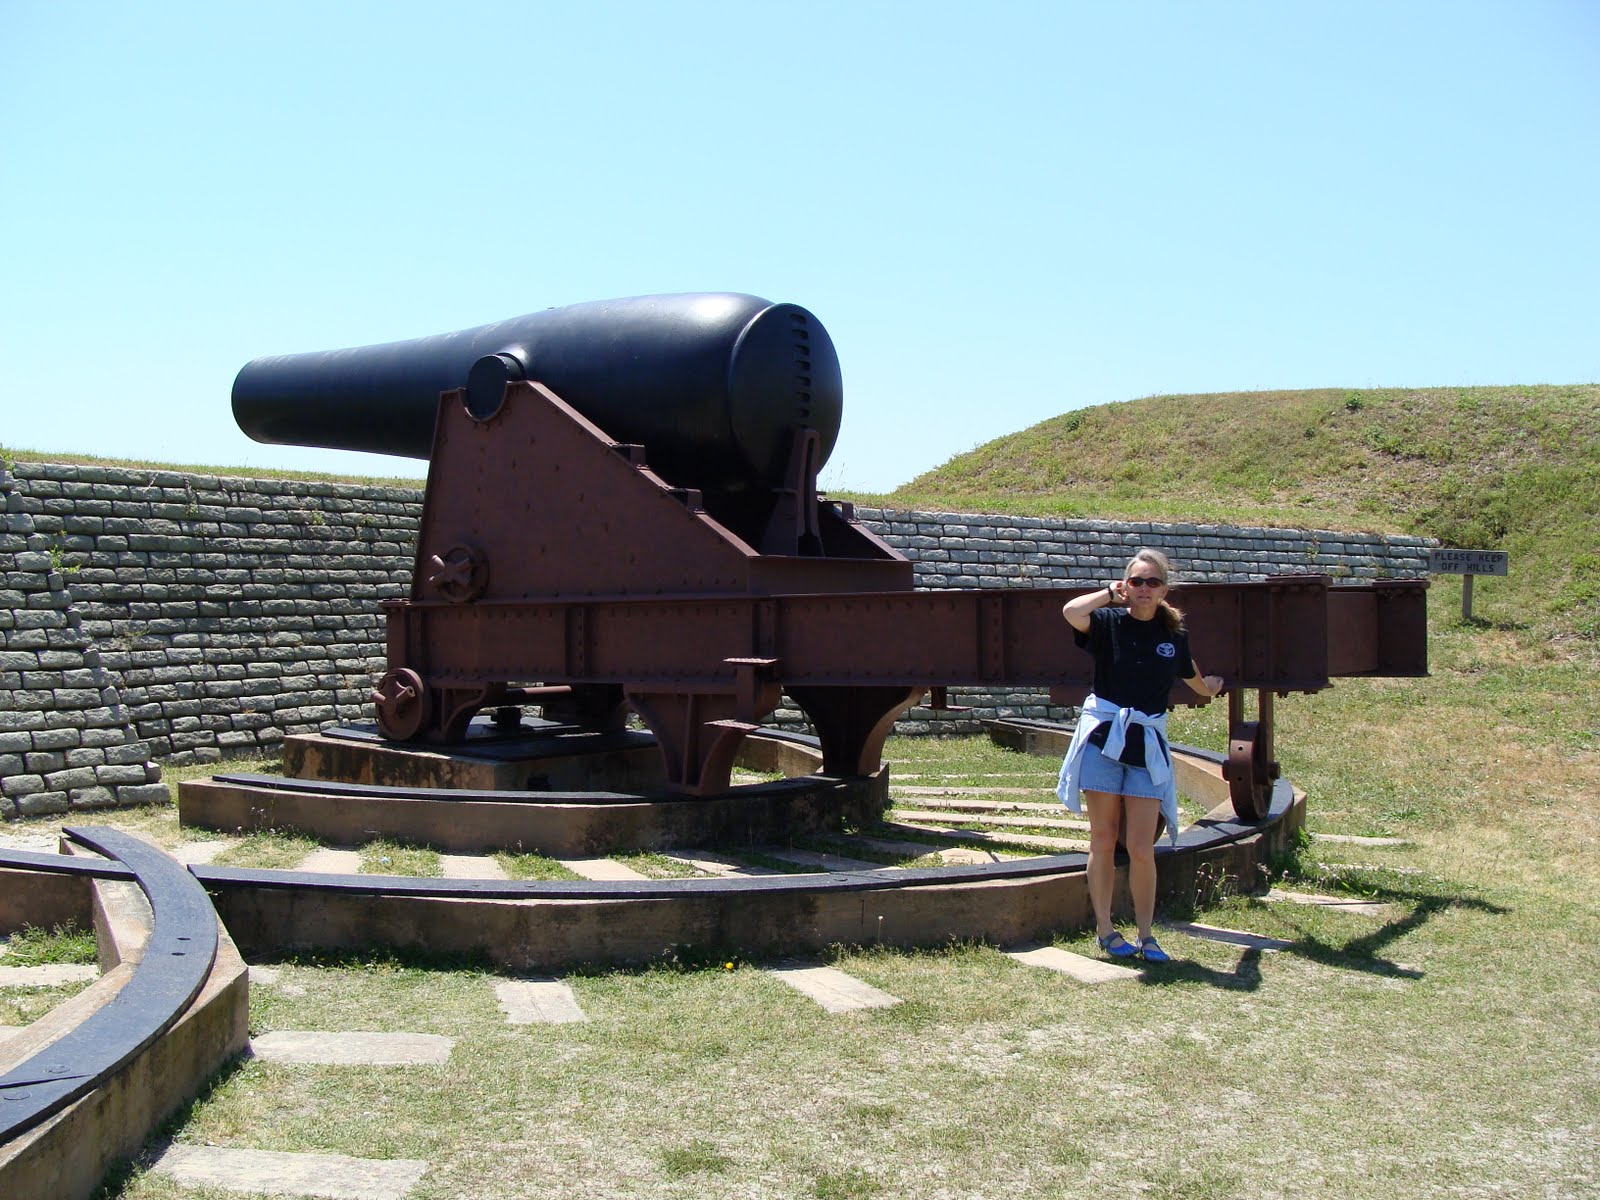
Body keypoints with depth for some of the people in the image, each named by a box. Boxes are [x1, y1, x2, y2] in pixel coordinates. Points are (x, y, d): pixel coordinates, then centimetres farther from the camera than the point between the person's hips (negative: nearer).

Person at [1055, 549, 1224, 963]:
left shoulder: (1173, 636, 8)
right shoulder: (1109, 622, -2)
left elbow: (1195, 681, 29)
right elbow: (1071, 611, -24)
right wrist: (1110, 593, -9)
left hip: (1148, 743, 2)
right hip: (1103, 737, -2)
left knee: (1141, 848, -1)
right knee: (1103, 841, 4)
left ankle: (1145, 935, 11)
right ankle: (1105, 930, 13)